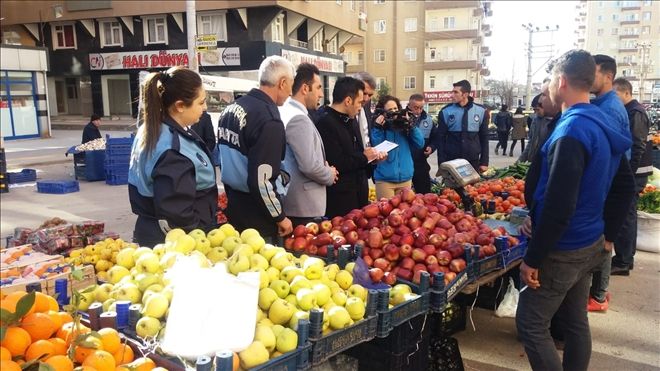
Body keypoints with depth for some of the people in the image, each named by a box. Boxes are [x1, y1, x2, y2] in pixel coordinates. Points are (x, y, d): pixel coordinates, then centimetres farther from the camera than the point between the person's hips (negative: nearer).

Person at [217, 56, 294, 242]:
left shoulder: (232, 108, 6)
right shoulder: (269, 120, -22)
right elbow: (261, 181, -26)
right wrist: (280, 217, -13)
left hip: (233, 210, 8)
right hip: (257, 220, -8)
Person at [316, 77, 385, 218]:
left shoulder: (350, 121, 13)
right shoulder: (325, 124, -17)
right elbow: (335, 164, -24)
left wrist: (373, 156, 6)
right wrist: (363, 157, -12)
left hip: (358, 195, 9)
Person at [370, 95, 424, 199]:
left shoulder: (404, 125, 7)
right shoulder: (377, 127, -3)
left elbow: (420, 144, 0)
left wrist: (411, 125, -8)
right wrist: (378, 129, -20)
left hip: (406, 178, 4)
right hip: (384, 180, -4)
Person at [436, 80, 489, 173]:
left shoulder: (480, 111, 1)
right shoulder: (446, 111, -2)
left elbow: (484, 138, 7)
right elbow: (441, 139, 0)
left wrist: (484, 162, 3)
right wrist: (442, 163, -7)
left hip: (473, 161, 1)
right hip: (451, 161, -1)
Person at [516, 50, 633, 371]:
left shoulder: (571, 132, -22)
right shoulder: (604, 125, 8)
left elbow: (558, 206, -26)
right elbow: (621, 188, 16)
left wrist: (533, 258, -20)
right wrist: (607, 235, 21)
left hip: (563, 251, -9)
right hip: (591, 245, 9)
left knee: (531, 324, 1)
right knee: (576, 321, 19)